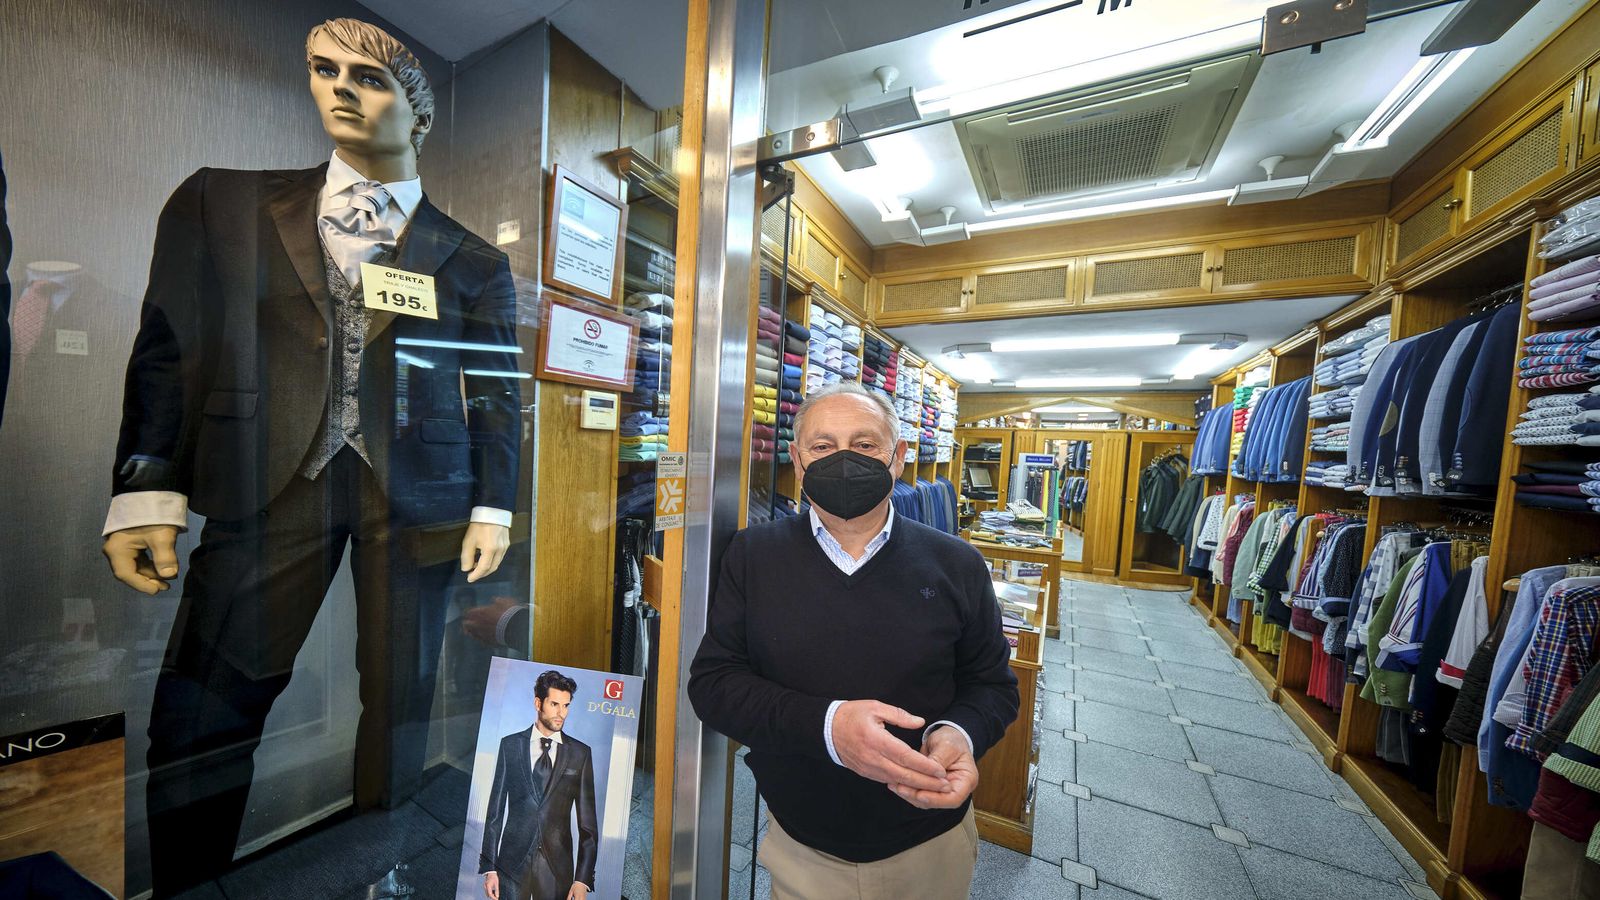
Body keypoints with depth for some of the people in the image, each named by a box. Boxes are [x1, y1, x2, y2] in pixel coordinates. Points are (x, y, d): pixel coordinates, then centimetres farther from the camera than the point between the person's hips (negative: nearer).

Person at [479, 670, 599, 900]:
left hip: (557, 865, 0)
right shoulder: (510, 745, 0)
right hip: (512, 861, 0)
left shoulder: (580, 753, -2)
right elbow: (496, 808, 3)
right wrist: (489, 867, 0)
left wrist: (583, 879, -5)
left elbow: (588, 823, -1)